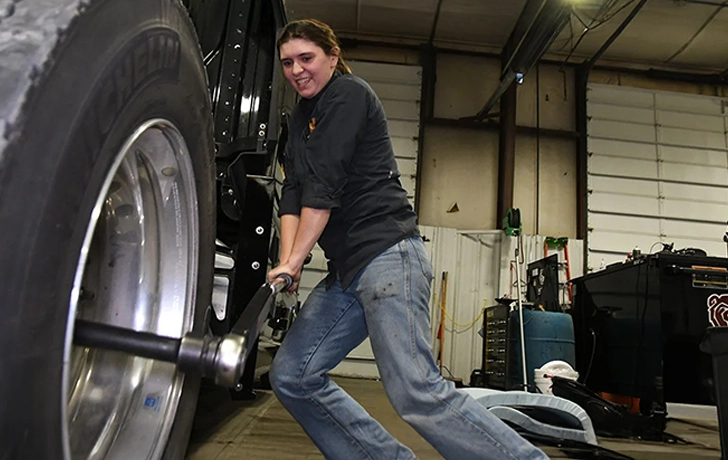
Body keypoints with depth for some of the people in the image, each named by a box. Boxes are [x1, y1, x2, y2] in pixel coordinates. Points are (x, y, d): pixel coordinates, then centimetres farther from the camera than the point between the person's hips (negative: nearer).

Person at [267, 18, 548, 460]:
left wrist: (294, 262, -12)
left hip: (388, 256, -9)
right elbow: (293, 194, 11)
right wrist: (286, 260, -2)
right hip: (348, 270, 9)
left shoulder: (348, 94, -2)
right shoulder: (302, 117, 23)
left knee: (418, 392, -16)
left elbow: (324, 186, -12)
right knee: (292, 376, 6)